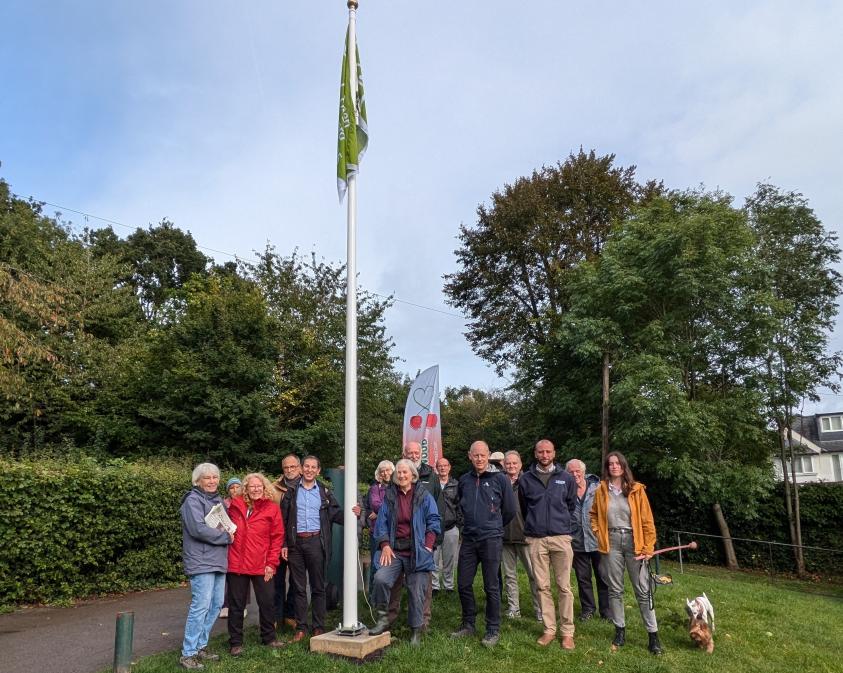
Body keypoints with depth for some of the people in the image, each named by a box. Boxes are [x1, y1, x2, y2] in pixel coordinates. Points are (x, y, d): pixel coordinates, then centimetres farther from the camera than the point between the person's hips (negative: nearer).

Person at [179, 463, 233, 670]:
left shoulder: (217, 500, 15)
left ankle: (200, 646, 24)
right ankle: (188, 654, 2)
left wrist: (229, 532, 3)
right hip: (201, 561, -8)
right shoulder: (193, 500, -10)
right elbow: (199, 529, -21)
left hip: (218, 560, 9)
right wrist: (226, 537, -12)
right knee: (201, 606, -9)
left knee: (216, 605, 12)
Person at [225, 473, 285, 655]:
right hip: (236, 564, 0)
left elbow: (277, 537, -2)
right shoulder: (235, 506, 2)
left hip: (262, 566, 0)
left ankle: (269, 637, 29)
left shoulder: (272, 509, -2)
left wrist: (272, 563, -7)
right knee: (236, 605, 11)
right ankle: (235, 642, 26)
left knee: (267, 603, 10)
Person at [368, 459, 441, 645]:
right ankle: (383, 618, -1)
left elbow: (433, 521, 3)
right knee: (381, 578, -21)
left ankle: (416, 630, 18)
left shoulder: (424, 497, 2)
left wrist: (428, 545, -8)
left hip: (417, 552, -1)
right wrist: (385, 545, -4)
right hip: (394, 551, 1)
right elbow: (381, 523, 9)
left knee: (417, 591, -1)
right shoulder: (389, 496, 8)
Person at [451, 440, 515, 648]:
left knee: (491, 587, 2)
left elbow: (510, 509, 4)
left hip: (491, 539, -4)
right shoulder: (463, 481, 7)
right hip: (468, 539, 4)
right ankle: (468, 624, 25)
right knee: (464, 584, 8)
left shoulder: (500, 479, -4)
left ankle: (493, 630, 16)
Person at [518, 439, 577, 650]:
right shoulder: (527, 479, 4)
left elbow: (571, 505, 15)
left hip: (561, 538, -1)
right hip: (536, 539, 1)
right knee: (542, 587, 7)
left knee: (564, 587, 2)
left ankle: (567, 632, 12)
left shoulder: (566, 478, 3)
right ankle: (549, 630, 17)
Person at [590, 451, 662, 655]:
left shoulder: (636, 490, -2)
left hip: (633, 541, -2)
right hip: (611, 543, 2)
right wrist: (599, 535, 3)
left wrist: (648, 548, -6)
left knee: (643, 590, 1)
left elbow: (647, 520, -3)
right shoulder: (601, 490, 4)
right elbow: (594, 515, 17)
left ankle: (653, 635, 11)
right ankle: (620, 630, 21)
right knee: (615, 589, 8)